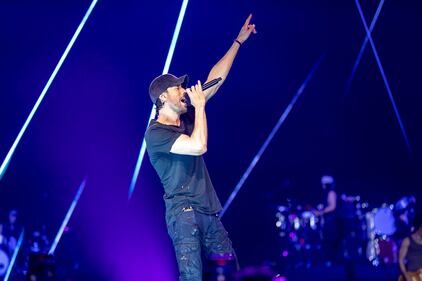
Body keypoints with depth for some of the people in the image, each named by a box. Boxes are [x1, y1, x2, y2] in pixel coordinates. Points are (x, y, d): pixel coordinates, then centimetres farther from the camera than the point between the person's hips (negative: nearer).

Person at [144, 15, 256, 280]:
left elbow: (216, 79, 17)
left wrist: (239, 41, 17)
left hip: (209, 212, 8)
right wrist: (200, 106, -12)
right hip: (183, 211, -8)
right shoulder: (156, 132, -9)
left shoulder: (186, 118, 15)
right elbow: (199, 146, -22)